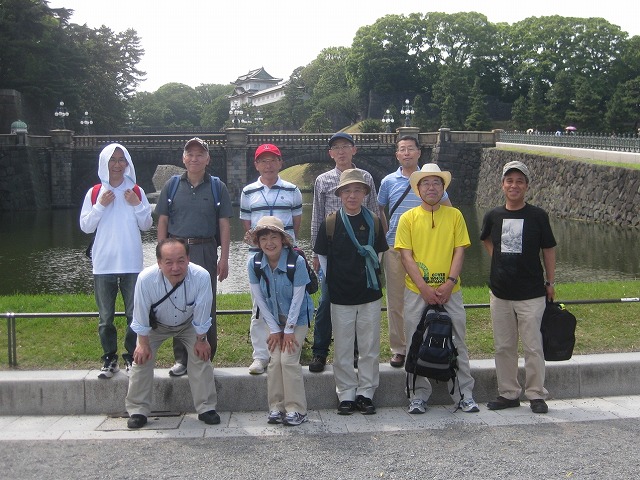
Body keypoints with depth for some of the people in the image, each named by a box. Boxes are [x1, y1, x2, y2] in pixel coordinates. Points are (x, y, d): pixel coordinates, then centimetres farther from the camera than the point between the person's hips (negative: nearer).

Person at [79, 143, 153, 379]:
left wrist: (137, 205, -7)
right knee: (106, 316, 6)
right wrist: (100, 206, -9)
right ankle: (110, 359, 15)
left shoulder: (136, 192, 6)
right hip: (104, 263, 0)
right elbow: (85, 226, 2)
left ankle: (132, 357, 15)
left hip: (131, 262, 0)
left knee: (135, 314, 3)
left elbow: (146, 225, 7)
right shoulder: (95, 193, 5)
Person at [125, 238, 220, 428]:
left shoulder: (202, 277, -39)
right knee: (141, 359, -7)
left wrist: (201, 340, -11)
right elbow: (141, 316, -22)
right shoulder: (146, 279, -39)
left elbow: (201, 314, -23)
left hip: (189, 325, 0)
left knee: (201, 356, -8)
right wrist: (143, 343, -13)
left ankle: (206, 408, 7)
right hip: (155, 325, 0)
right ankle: (138, 410, 7)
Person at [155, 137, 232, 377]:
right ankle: (181, 358, 13)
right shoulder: (172, 186, 7)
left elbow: (224, 225, 4)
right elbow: (162, 222, 8)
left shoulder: (217, 187, 5)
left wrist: (224, 258, -3)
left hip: (205, 251, -1)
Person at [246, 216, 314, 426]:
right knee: (275, 360, -6)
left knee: (288, 359, -13)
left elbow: (297, 298, -18)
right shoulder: (254, 264, -14)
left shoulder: (297, 262, -23)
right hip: (273, 318, 3)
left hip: (297, 318, -3)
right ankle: (276, 408, 5)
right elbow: (259, 299, -8)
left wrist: (289, 330, -15)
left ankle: (296, 410, -4)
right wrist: (274, 329, -8)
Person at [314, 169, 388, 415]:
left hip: (369, 293, 1)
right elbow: (322, 257, 4)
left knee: (369, 347, 7)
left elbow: (378, 254, 12)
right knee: (343, 349, 6)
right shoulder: (330, 223, -3)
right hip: (340, 295, -1)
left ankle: (366, 393, 18)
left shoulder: (373, 222, 2)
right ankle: (346, 394, 17)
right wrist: (331, 282, 1)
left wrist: (372, 279, 8)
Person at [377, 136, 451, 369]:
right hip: (394, 247, 1)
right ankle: (398, 348, 13)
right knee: (395, 299, 3)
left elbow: (447, 208, 13)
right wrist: (385, 233, 9)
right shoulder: (388, 181, 6)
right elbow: (379, 210, 19)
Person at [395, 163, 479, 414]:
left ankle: (465, 395, 15)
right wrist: (424, 288, -12)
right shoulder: (408, 218, 2)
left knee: (457, 344, 6)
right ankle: (418, 396, 16)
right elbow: (406, 256, -3)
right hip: (417, 292, -1)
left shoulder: (454, 215, 5)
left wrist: (449, 283, -11)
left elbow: (459, 251, 2)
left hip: (450, 291, 1)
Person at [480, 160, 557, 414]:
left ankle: (536, 395, 13)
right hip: (500, 293, 3)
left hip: (531, 293, -3)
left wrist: (550, 283, 4)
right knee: (503, 347, 10)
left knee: (533, 346, 1)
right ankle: (508, 393, 22)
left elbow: (548, 250, 3)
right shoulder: (493, 216, 3)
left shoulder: (538, 216, -5)